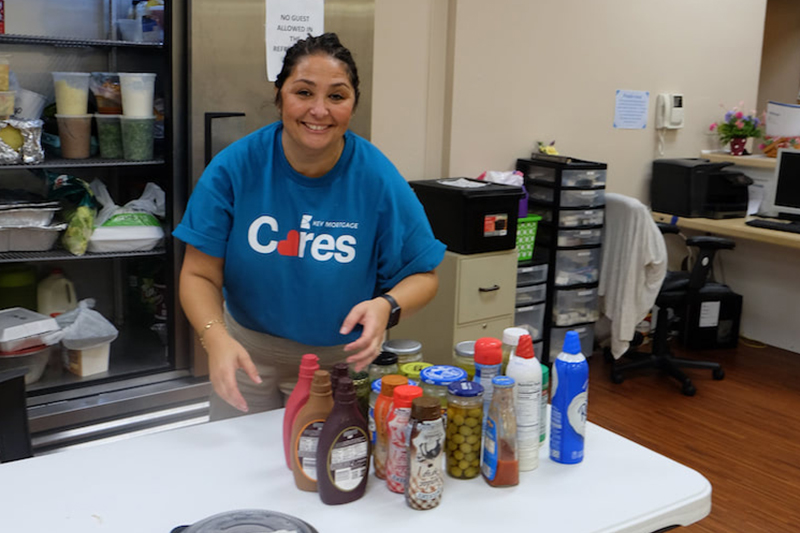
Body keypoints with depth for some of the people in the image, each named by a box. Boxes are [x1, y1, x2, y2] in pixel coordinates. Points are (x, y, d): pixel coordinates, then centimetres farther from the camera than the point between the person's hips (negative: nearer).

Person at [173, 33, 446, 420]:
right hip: (250, 352, 1)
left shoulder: (378, 179, -17)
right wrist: (216, 339, -33)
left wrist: (386, 306, -31)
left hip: (345, 356, 0)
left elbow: (423, 275, -9)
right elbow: (199, 275, -14)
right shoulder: (234, 168, -17)